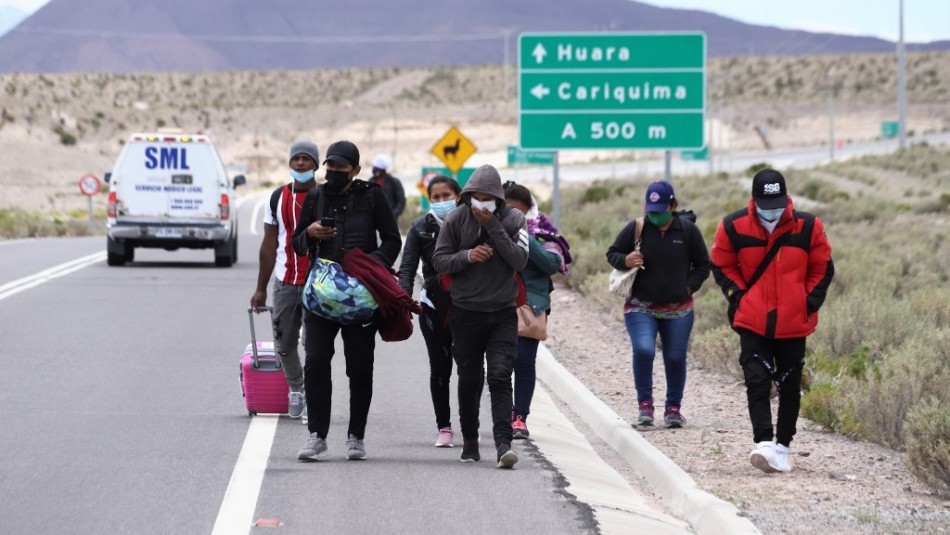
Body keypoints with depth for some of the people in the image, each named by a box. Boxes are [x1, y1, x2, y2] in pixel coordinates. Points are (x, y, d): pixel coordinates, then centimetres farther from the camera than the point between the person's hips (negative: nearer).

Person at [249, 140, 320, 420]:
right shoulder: (278, 197, 9)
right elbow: (269, 244, 12)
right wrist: (261, 288, 11)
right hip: (285, 282, 4)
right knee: (284, 344, 9)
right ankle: (295, 388, 30)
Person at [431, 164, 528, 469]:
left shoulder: (513, 219, -1)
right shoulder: (456, 219, -1)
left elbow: (519, 260, -12)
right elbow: (439, 260, 1)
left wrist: (493, 226, -17)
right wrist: (467, 256, -17)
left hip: (503, 314, -1)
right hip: (466, 313, 1)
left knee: (500, 377, -12)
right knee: (469, 380, 10)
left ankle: (503, 443, -19)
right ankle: (470, 441, 24)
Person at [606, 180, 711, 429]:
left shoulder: (687, 230, 0)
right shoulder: (636, 229, -2)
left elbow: (703, 264, 10)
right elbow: (612, 253, 8)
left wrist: (689, 286, -3)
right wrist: (625, 261, -14)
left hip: (678, 309, 2)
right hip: (641, 307, -2)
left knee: (675, 358, 7)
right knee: (643, 350, -22)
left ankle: (673, 408, 23)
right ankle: (645, 404, -7)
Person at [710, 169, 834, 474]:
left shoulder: (807, 227, -5)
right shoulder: (734, 227, -5)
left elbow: (823, 269, 7)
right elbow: (722, 266, 9)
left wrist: (810, 303, -3)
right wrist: (739, 297, -3)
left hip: (793, 323, 1)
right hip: (752, 323, -1)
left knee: (790, 386, 8)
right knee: (757, 381, -14)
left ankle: (782, 446, 20)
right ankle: (764, 444, -22)